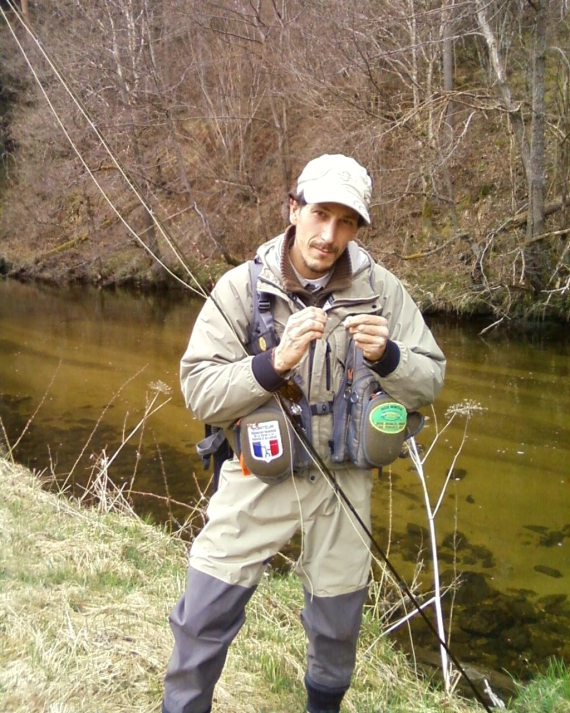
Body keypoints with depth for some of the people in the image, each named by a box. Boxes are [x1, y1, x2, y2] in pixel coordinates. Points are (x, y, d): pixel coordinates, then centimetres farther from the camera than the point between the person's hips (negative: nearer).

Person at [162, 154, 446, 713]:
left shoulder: (381, 289, -6)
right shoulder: (241, 287, -10)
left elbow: (429, 382, -2)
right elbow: (198, 392, -14)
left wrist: (385, 356, -24)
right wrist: (275, 362, -30)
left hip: (343, 478, 2)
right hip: (258, 473, -1)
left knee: (338, 623, 19)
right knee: (203, 618, 5)